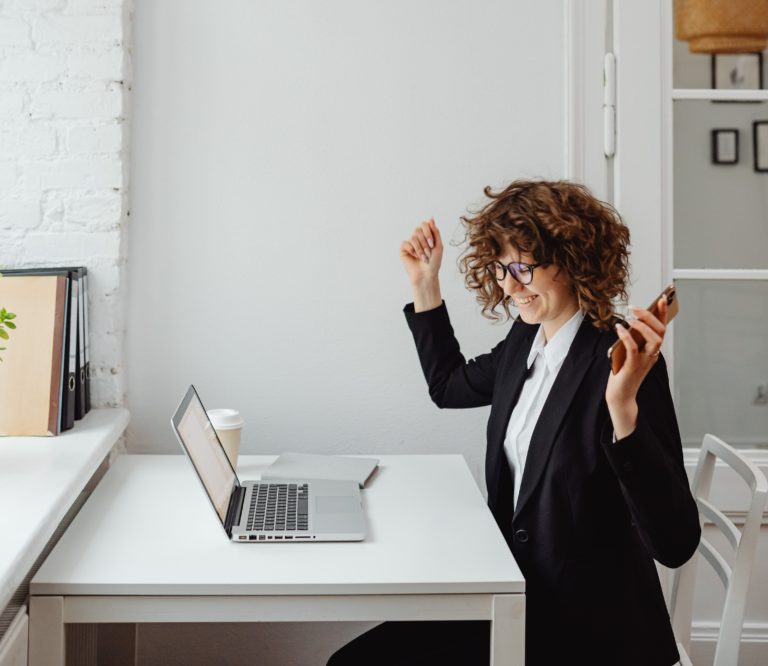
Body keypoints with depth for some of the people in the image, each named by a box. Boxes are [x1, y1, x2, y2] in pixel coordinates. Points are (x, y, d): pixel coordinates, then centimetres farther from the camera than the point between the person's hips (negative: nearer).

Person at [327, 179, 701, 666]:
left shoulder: (620, 360, -20)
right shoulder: (526, 339, 4)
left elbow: (675, 544, -27)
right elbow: (449, 385, 25)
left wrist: (623, 404, -40)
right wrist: (425, 284, 15)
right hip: (520, 598, 7)